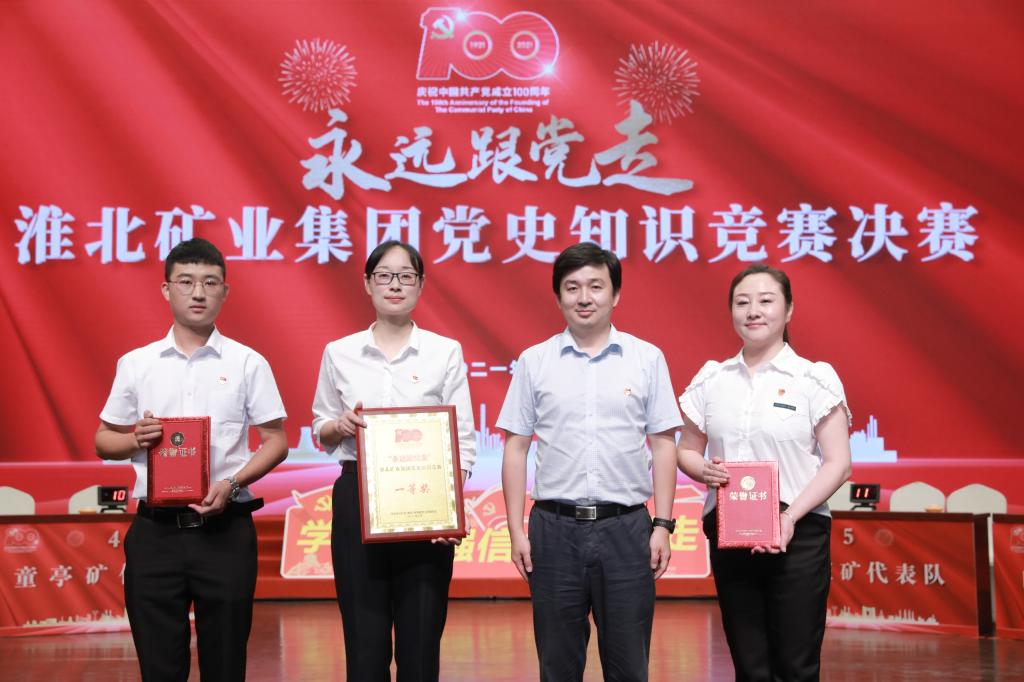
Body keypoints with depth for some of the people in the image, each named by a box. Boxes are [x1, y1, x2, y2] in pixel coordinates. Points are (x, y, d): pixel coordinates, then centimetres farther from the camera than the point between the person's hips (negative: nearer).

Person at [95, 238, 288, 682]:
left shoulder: (248, 363, 2)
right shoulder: (135, 364, 7)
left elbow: (276, 442, 3)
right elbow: (104, 442, 12)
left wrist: (232, 484, -13)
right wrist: (135, 439, -10)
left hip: (225, 530, -1)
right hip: (155, 531, 1)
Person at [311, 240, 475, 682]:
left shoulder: (446, 352, 2)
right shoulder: (339, 353, 6)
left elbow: (463, 439, 0)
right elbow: (320, 430, 14)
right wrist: (340, 426, -10)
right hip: (357, 500, 1)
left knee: (421, 641, 1)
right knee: (365, 641, 3)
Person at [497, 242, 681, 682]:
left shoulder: (647, 359, 3)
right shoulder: (534, 362, 4)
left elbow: (663, 445, 5)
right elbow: (516, 448, 6)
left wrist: (663, 525, -1)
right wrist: (516, 530, 0)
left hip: (626, 528, 0)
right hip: (555, 528, 1)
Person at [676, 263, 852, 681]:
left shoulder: (815, 379, -2)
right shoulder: (711, 380, 8)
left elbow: (837, 463, -6)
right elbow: (686, 450, 14)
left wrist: (790, 517, -17)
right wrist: (704, 470, -10)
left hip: (796, 537, -3)